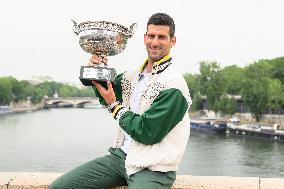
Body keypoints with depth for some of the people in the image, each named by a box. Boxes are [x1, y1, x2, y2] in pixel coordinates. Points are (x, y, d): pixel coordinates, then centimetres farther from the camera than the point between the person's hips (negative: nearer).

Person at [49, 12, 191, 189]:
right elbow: (106, 94, 24)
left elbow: (147, 133, -17)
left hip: (153, 169, -6)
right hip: (120, 155, 7)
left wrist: (115, 105, -7)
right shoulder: (134, 75, 8)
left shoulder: (174, 85, -14)